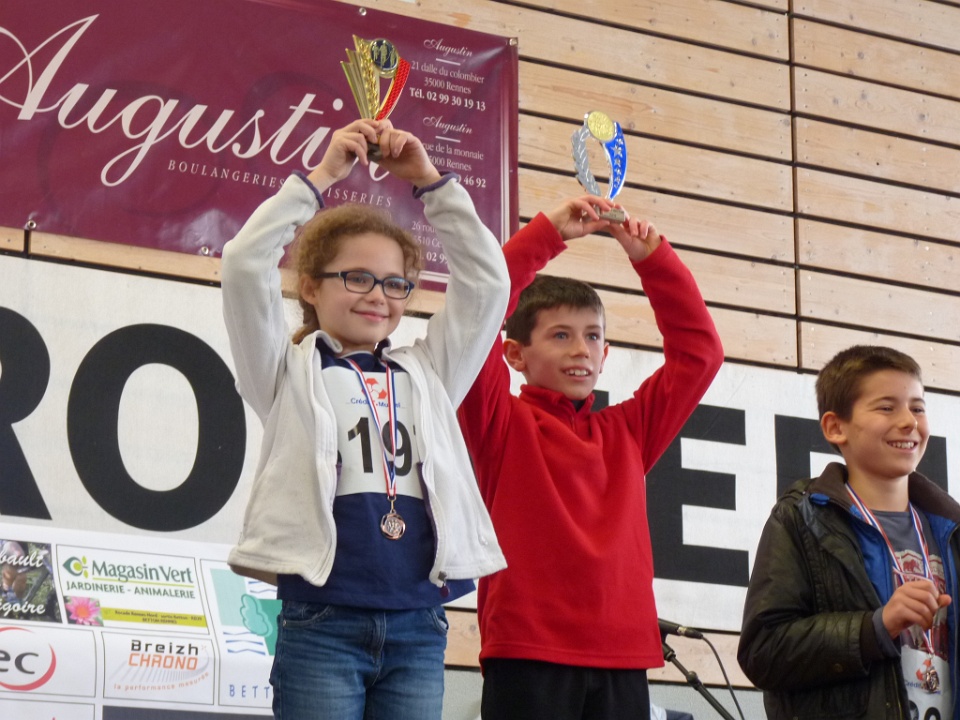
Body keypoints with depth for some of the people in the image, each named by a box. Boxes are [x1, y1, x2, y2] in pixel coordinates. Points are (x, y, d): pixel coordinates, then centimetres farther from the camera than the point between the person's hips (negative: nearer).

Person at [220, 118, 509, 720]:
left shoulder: (426, 375, 18)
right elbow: (246, 265, -4)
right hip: (322, 624, -3)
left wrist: (429, 180, 7)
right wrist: (322, 176, -5)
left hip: (418, 626, 4)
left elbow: (487, 282, 13)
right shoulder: (291, 372, 8)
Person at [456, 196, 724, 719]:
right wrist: (549, 233, -6)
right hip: (528, 655, -4)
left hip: (622, 660, 5)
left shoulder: (627, 431, 17)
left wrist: (651, 256, 13)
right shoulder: (502, 422, 5)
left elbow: (699, 349, 20)